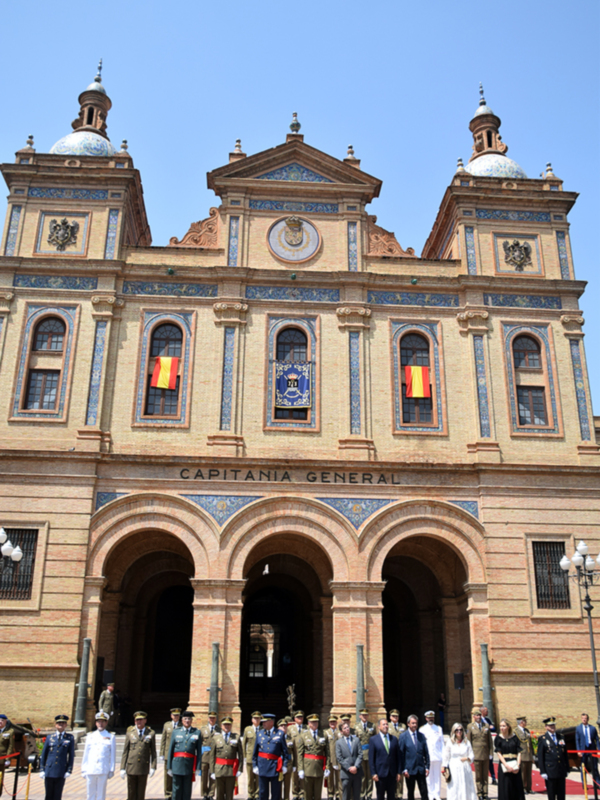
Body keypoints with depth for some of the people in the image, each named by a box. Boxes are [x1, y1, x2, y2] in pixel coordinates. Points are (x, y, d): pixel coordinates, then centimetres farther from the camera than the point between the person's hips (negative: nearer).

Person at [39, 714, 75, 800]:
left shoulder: (70, 738, 4)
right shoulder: (50, 737, 9)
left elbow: (71, 755, 3)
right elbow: (43, 754, 10)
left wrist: (69, 770, -4)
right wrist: (42, 770, 4)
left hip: (61, 773, -1)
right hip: (49, 771, 1)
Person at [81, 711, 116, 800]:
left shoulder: (111, 737, 7)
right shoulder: (90, 737, 11)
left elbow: (113, 755, 6)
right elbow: (86, 754, 12)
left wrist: (111, 770, 0)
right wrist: (84, 770, 8)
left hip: (103, 771, -2)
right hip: (90, 771, 2)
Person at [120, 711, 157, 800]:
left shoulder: (151, 733, 2)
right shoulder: (130, 733, 4)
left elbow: (153, 752, 3)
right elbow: (125, 752, 4)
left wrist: (153, 767, -4)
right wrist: (123, 768, 0)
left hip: (144, 768, 0)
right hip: (131, 767, 1)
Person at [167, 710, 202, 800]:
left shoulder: (197, 733, 4)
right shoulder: (176, 732, 7)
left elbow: (199, 752, 2)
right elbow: (170, 750, 7)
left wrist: (198, 768, -3)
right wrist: (169, 767, 4)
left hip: (190, 765, 0)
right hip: (177, 764, 0)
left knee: (187, 790, 5)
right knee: (177, 789, 2)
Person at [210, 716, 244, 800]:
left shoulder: (237, 737, 7)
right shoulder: (216, 738, 9)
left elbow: (241, 754, 5)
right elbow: (212, 756, 6)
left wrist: (240, 769, -3)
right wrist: (212, 771, 0)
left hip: (231, 770, -1)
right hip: (219, 770, 1)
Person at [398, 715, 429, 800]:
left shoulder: (421, 736, 7)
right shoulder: (403, 737, -5)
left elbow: (426, 752, 9)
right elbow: (401, 754, -5)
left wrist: (427, 767, 4)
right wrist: (404, 769, -9)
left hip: (421, 769, 3)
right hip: (410, 770, -3)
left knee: (424, 793, 2)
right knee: (410, 793, 7)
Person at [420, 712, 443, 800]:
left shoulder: (439, 728, 13)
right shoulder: (422, 729, 8)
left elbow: (442, 743, 12)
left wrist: (443, 755, 4)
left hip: (437, 756, 2)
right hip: (427, 757, -2)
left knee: (437, 776, 2)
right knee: (429, 777, -1)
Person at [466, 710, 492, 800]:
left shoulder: (486, 726, 8)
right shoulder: (470, 727, 2)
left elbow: (490, 741, 11)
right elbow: (468, 741, 3)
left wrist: (490, 752, 6)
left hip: (486, 754, 2)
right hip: (476, 754, -2)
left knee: (485, 775, 6)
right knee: (478, 775, 2)